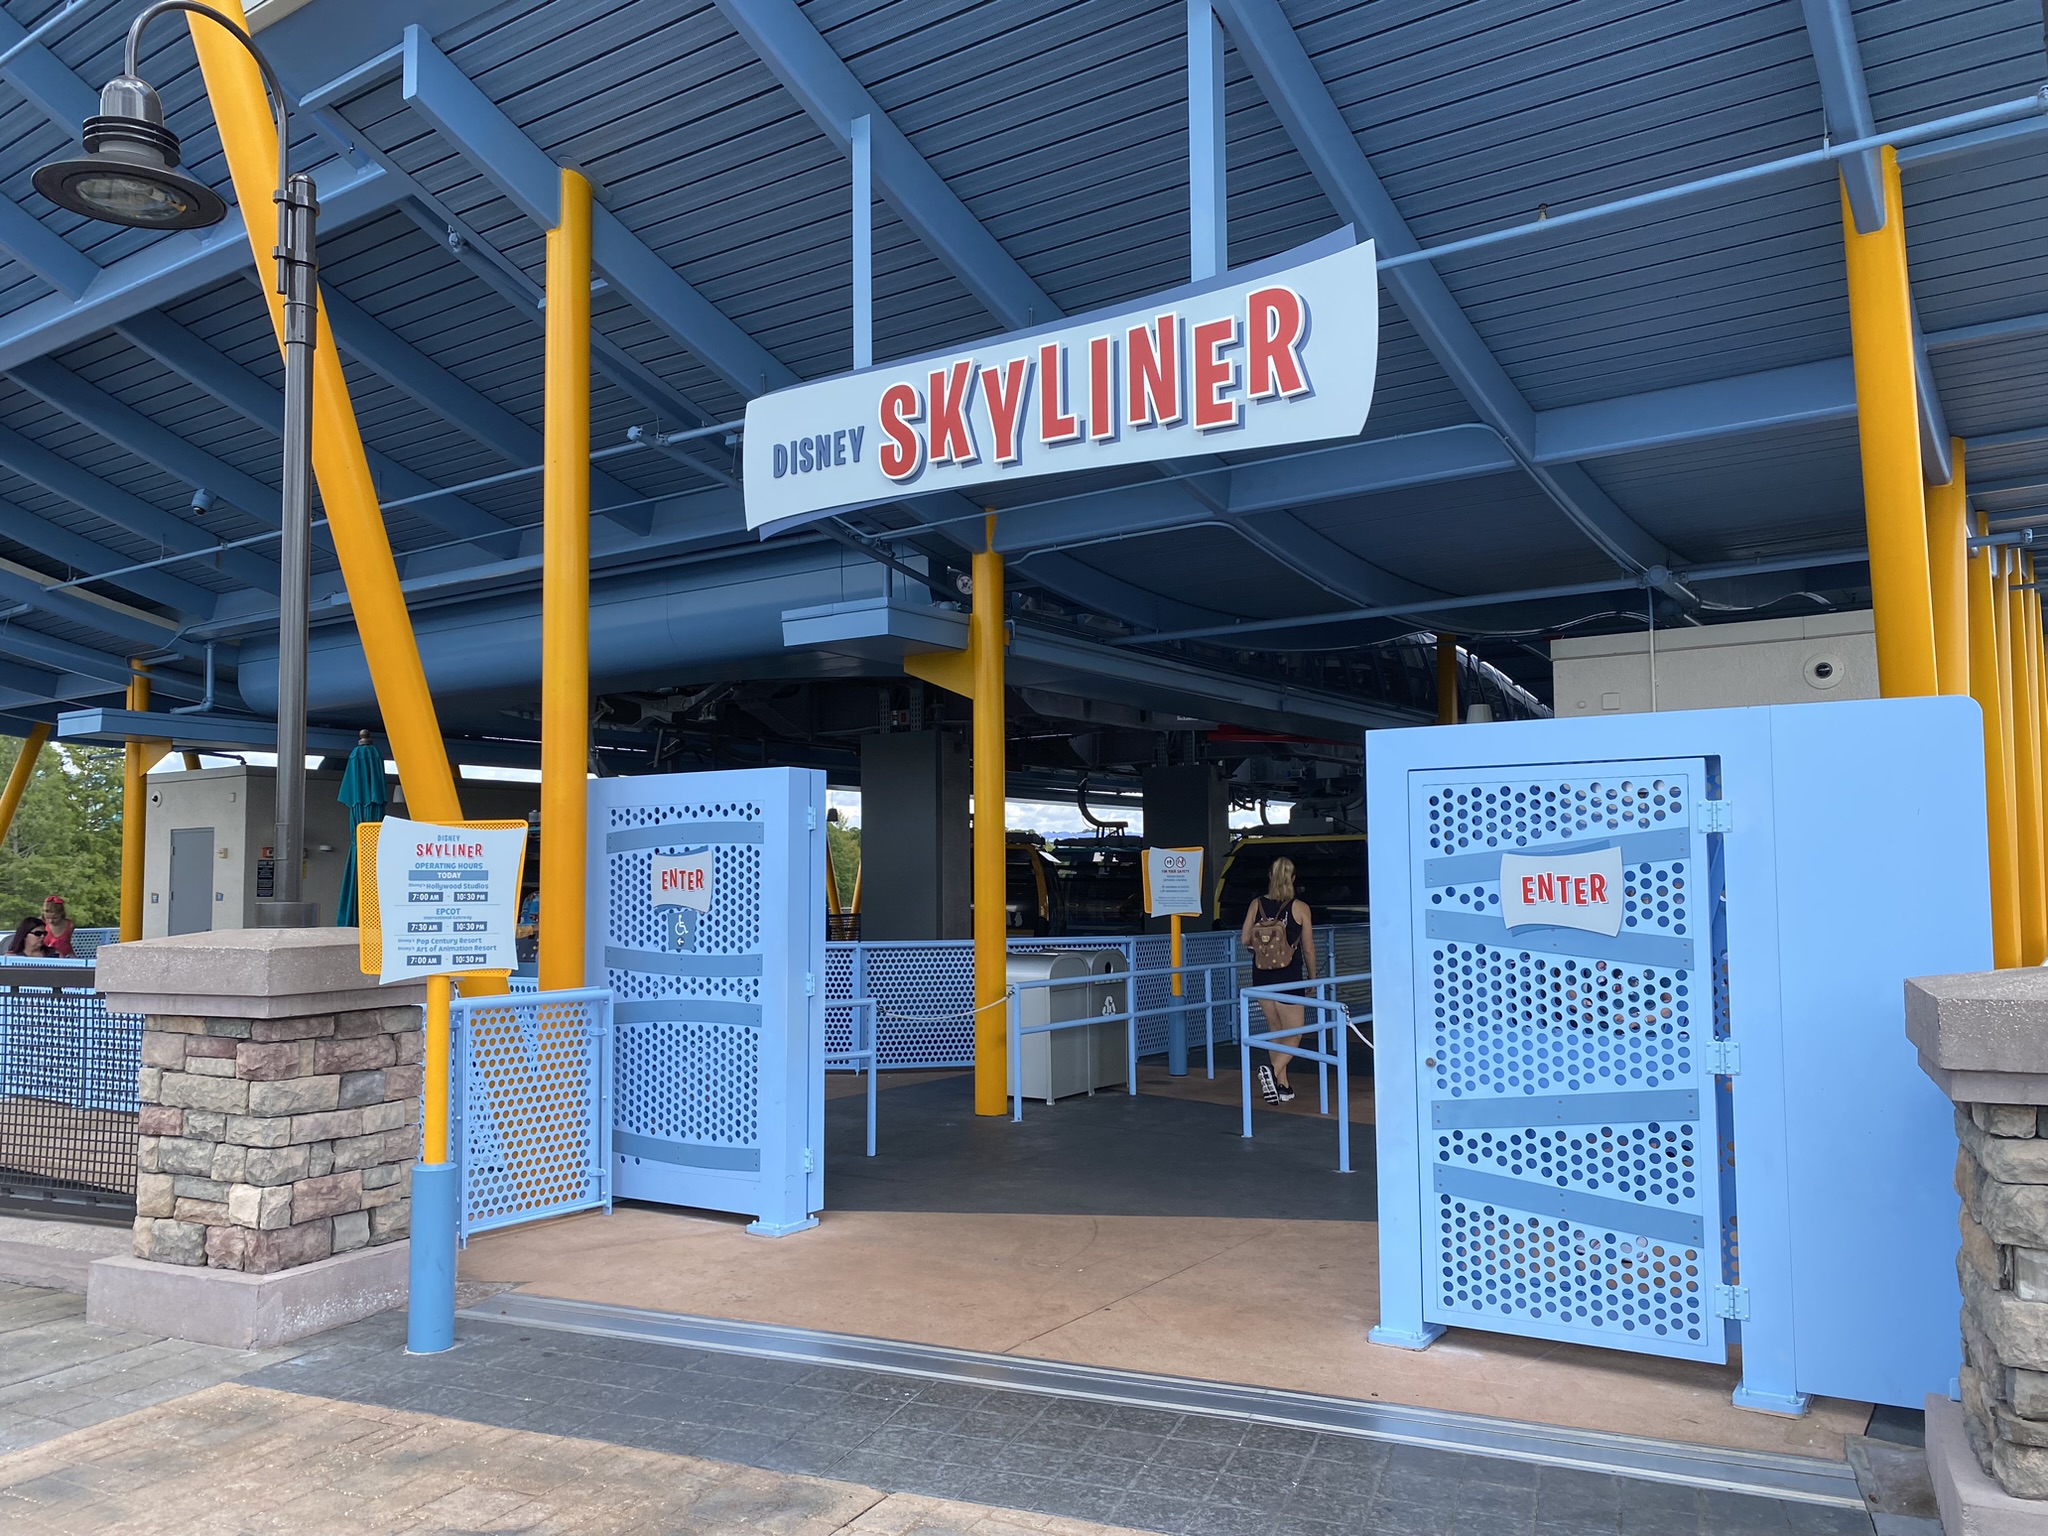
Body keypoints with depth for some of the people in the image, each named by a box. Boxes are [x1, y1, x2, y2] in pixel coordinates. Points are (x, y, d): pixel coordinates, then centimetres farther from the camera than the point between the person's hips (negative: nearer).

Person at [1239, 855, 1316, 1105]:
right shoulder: (1300, 908, -8)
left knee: (1276, 1031, 18)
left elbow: (1245, 939, -1)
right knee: (1294, 1035, 6)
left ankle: (1281, 1085, 19)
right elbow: (1308, 948, -2)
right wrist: (1312, 977, 12)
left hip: (1262, 978, 4)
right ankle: (1272, 1069, -21)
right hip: (1289, 978, -4)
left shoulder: (1256, 905, -2)